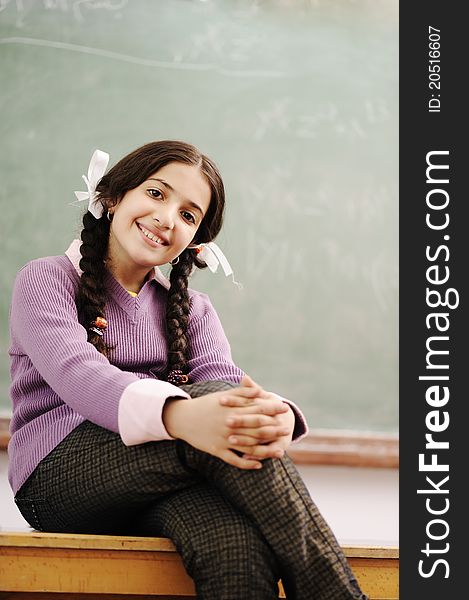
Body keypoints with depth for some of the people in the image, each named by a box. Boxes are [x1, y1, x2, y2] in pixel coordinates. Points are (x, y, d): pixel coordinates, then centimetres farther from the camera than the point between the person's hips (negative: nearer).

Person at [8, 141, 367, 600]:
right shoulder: (45, 281, 5)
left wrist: (275, 415, -28)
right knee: (220, 450, -31)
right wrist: (177, 415, -38)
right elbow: (76, 373, -16)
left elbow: (224, 379, -2)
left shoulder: (190, 309, 20)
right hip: (59, 478, -3)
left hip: (160, 492, 3)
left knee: (237, 548, -35)